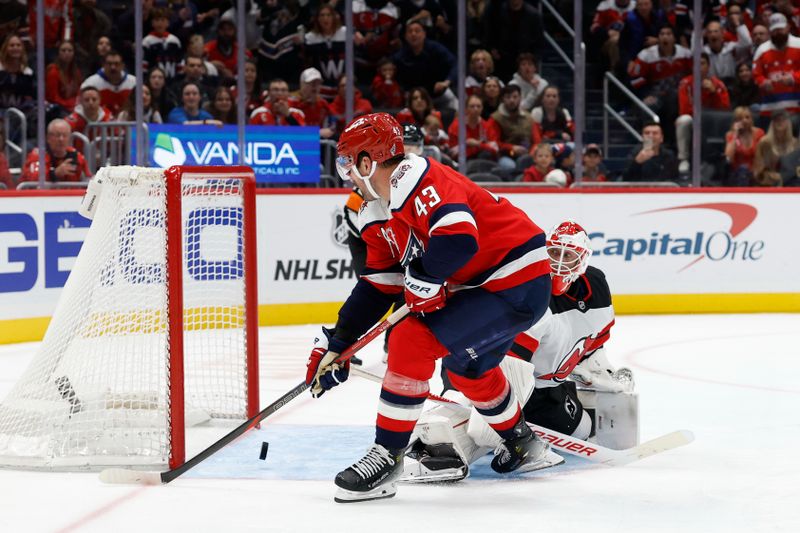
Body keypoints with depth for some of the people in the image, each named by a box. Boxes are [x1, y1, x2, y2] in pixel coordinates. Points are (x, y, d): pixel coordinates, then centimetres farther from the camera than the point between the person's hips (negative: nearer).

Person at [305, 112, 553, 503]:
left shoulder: (420, 179, -20)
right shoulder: (380, 215, 11)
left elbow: (458, 237, -35)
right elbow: (377, 287, 16)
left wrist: (423, 277, -19)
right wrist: (335, 344, 14)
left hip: (518, 284, -11)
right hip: (480, 285, 11)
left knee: (412, 341, -17)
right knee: (468, 367, 29)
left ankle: (387, 456, -9)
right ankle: (522, 443, 50)